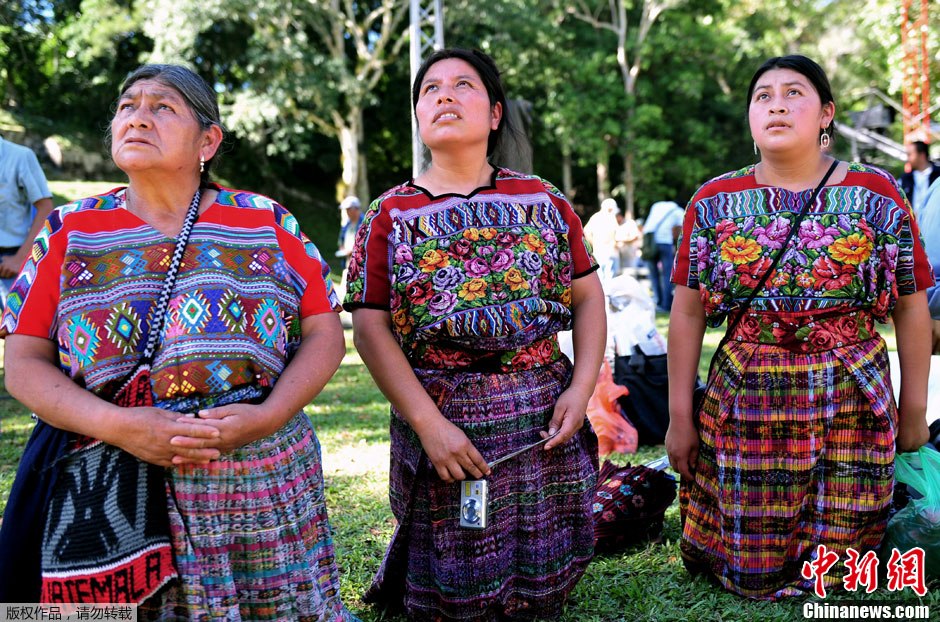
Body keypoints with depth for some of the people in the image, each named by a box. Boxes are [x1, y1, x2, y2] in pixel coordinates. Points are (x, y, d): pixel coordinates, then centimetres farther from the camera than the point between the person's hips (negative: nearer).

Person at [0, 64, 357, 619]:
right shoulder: (70, 233, 6)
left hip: (263, 492, 0)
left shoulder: (267, 223, 4)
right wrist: (117, 426, -14)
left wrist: (267, 417, -15)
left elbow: (325, 335, 2)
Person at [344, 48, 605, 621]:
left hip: (544, 420, 2)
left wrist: (582, 387, -7)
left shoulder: (541, 200, 6)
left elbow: (588, 296, 7)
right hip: (441, 421, -1)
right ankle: (407, 569, 37)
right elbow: (371, 328, -6)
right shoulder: (391, 215, 1)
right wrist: (429, 424, -15)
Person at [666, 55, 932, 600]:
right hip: (746, 404, 0)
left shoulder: (878, 195, 1)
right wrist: (680, 417, 1)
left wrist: (915, 410, 6)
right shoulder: (714, 202, 1)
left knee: (833, 575, 10)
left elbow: (911, 308, 5)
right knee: (751, 573, 9)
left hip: (853, 406, 0)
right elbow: (688, 314, 1)